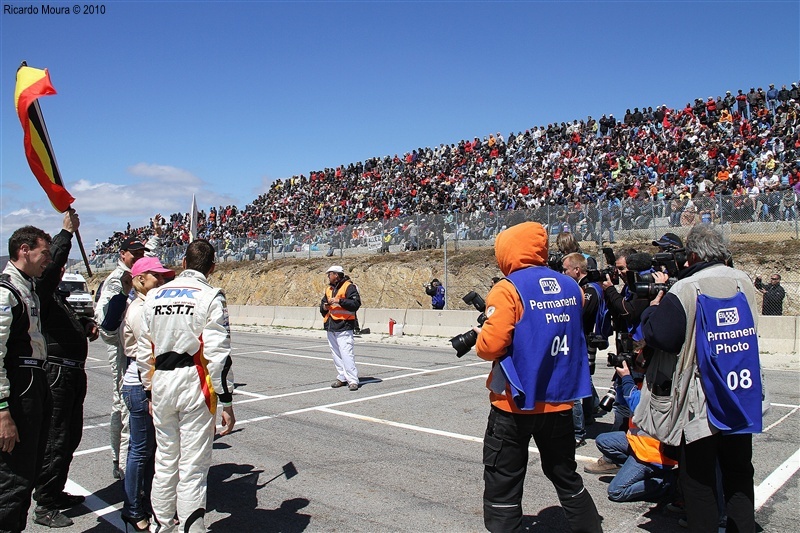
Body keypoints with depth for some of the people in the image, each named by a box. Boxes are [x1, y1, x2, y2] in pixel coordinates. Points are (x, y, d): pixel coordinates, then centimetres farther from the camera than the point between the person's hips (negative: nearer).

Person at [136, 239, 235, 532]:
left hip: (161, 384, 6)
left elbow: (144, 351, 12)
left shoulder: (154, 296, 9)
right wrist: (226, 401, -9)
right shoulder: (210, 297, -8)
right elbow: (218, 354, -13)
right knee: (193, 467, 2)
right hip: (194, 386, -5)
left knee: (165, 461, 20)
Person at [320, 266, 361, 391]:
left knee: (346, 354, -13)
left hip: (344, 326, -8)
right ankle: (342, 378, 19)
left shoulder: (349, 287, -6)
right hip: (331, 327, 8)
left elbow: (356, 303, -16)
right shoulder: (328, 289, 19)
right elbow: (322, 304, 26)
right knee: (336, 354, 11)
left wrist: (339, 301, -20)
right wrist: (324, 307, 3)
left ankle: (353, 380, -10)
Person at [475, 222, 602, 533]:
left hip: (516, 403, -6)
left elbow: (490, 346, -21)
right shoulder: (570, 287, 3)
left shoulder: (509, 289, -15)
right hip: (560, 401, 6)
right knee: (566, 477, 23)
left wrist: (479, 341, -1)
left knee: (502, 488, 8)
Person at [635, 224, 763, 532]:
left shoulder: (685, 290, -19)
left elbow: (658, 336, -21)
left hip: (702, 402, -6)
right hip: (742, 399, 6)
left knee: (699, 481, 7)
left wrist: (656, 298, -5)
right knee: (739, 474, 20)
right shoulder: (744, 283, 2)